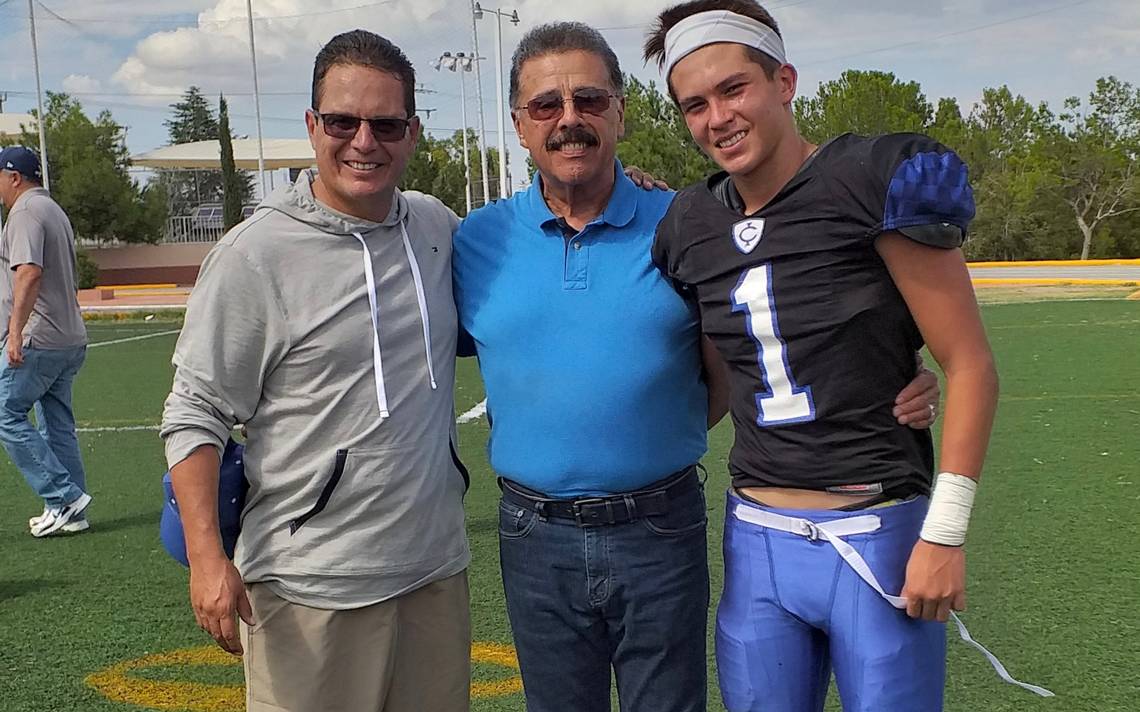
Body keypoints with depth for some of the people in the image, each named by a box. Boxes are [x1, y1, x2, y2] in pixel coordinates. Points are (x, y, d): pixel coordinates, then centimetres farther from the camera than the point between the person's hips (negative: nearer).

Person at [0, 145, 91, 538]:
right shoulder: (55, 211, 21)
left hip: (39, 340, -10)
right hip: (71, 341, 10)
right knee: (58, 426, 11)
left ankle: (65, 496, -6)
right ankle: (70, 514, 13)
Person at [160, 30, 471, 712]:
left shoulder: (438, 225, 5)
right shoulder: (255, 254, -10)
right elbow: (195, 415, -8)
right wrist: (208, 557, -17)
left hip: (438, 567, 5)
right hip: (310, 588, -5)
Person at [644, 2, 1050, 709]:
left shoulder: (876, 180, -10)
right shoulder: (690, 226, 5)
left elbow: (970, 365, -9)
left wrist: (945, 533, -11)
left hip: (878, 538, -4)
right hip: (756, 541, 5)